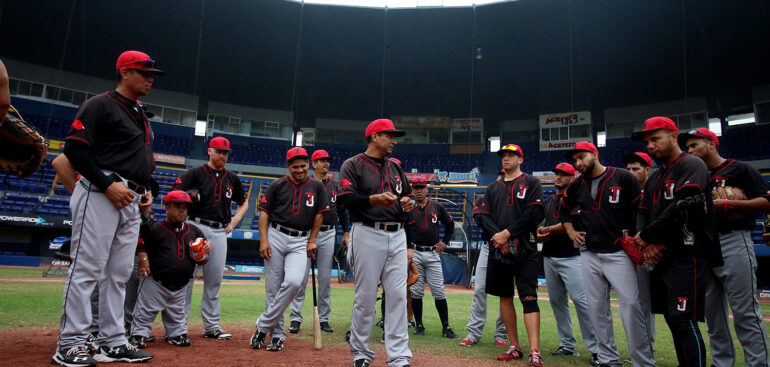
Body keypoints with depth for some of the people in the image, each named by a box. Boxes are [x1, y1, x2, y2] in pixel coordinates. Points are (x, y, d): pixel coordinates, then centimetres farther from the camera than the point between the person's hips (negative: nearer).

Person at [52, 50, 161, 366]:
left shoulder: (141, 117, 24)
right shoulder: (100, 105, -2)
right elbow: (75, 148, -11)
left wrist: (145, 190, 13)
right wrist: (109, 184, -18)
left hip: (131, 202, 9)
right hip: (99, 195, -8)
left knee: (119, 275, 8)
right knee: (86, 270, -7)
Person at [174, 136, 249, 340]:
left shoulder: (232, 178, 15)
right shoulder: (196, 173, 4)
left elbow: (244, 203, 25)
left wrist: (235, 220, 9)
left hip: (220, 233, 4)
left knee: (214, 281, 6)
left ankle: (211, 326, 14)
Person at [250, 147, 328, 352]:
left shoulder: (317, 186, 8)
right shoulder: (277, 185, 5)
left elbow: (319, 214, 11)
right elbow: (264, 212, 3)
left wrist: (312, 241, 4)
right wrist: (263, 240, -7)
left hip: (301, 241, 0)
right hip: (275, 237, 0)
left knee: (293, 282, -20)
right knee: (273, 288, 1)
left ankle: (264, 325, -5)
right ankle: (277, 334, 16)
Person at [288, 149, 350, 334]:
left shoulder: (336, 185, 13)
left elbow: (342, 210, 15)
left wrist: (346, 233, 8)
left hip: (328, 234, 3)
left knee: (325, 278, 6)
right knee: (301, 277, -3)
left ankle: (323, 319, 15)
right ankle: (295, 318, 5)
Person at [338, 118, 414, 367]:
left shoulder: (396, 168, 20)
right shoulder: (353, 165, 2)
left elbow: (407, 196, 25)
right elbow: (346, 198, -10)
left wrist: (409, 204, 1)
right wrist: (374, 199, -24)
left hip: (397, 236, 5)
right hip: (368, 235, -5)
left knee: (398, 296, 1)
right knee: (366, 296, 0)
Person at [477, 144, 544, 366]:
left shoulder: (531, 183, 5)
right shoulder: (493, 188, 18)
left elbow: (534, 214, -8)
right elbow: (485, 216, 9)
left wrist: (507, 233, -14)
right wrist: (498, 236, -10)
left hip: (524, 250, -5)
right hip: (498, 249, 5)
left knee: (528, 298, -11)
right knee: (505, 297, 8)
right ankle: (515, 347, 17)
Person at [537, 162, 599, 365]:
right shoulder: (548, 201, 19)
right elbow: (540, 226, 21)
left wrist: (547, 230, -7)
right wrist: (539, 235, -1)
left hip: (570, 257, -7)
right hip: (549, 256, 7)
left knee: (581, 300, -13)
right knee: (556, 301, 7)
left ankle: (596, 349, -7)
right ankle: (568, 345, 16)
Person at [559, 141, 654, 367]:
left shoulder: (623, 177, -2)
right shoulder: (577, 186, 11)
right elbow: (564, 211, 28)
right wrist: (571, 233, 15)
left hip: (619, 253, -5)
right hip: (589, 255, 5)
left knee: (630, 305, -12)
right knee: (597, 308, 6)